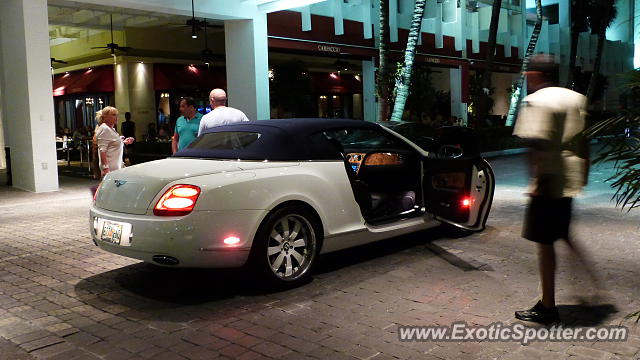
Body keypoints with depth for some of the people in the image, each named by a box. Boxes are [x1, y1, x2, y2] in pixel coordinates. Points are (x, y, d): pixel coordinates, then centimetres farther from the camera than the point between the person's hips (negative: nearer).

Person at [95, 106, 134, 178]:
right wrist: (105, 167, -27)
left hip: (117, 166, 10)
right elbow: (102, 150, -20)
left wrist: (124, 142, 13)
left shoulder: (112, 129, 17)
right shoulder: (104, 129, -12)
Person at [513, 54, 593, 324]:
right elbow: (583, 141, 15)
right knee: (563, 235, 24)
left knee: (544, 242, 0)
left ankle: (547, 307, 8)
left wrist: (540, 181, -21)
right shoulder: (576, 98, 13)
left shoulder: (536, 101, -12)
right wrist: (583, 175, 21)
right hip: (571, 179, 8)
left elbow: (538, 144, -22)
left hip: (549, 183, -8)